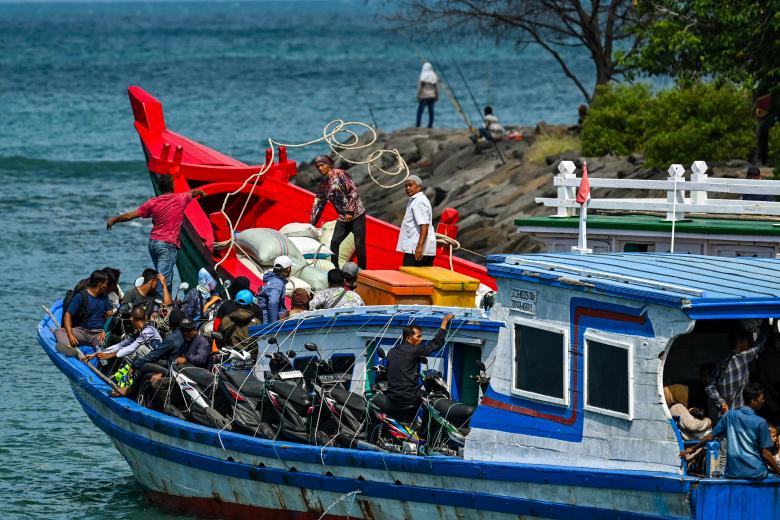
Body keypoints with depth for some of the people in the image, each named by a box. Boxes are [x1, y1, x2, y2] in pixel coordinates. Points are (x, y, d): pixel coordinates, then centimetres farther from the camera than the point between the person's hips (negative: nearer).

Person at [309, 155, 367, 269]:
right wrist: (312, 224, 13)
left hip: (356, 213, -7)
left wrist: (350, 211, -18)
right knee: (334, 243, 0)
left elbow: (353, 191, -14)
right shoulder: (323, 184, 12)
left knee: (359, 245, -7)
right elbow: (318, 204, 16)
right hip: (343, 217, 7)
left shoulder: (339, 174, -8)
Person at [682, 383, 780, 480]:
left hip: (732, 473, 3)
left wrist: (692, 449, 26)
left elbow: (710, 436, 11)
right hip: (756, 474, -3)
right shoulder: (761, 423, -7)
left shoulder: (730, 415, 3)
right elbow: (765, 454, -7)